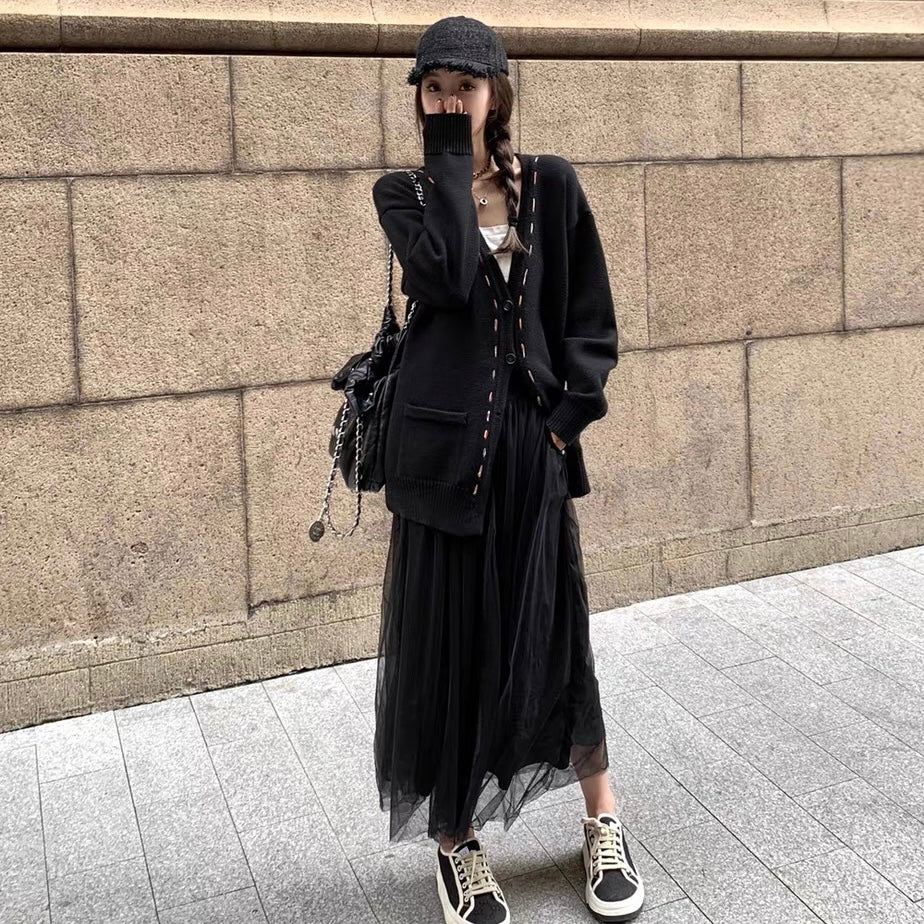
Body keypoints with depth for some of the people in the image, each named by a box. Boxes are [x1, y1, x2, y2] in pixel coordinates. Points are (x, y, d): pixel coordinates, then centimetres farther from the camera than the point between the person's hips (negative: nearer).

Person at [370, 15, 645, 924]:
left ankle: (603, 826, 28)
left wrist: (566, 416, -4)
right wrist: (451, 159, -11)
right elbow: (445, 277, -19)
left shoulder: (550, 185, 6)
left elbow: (593, 322, 6)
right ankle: (457, 843, 22)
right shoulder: (403, 192, 3)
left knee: (553, 634, 8)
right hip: (443, 445, -1)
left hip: (535, 445, 1)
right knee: (447, 640, 4)